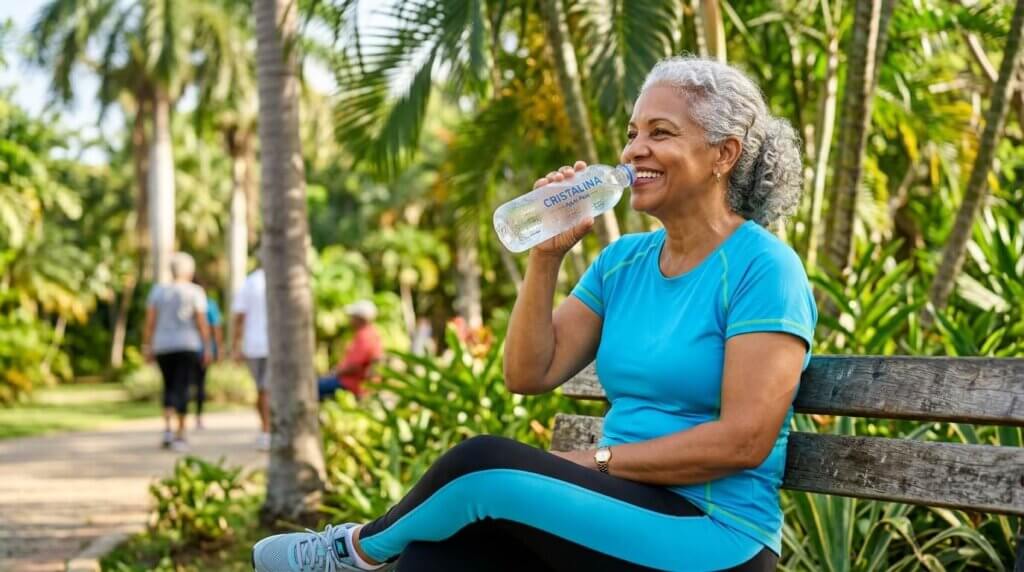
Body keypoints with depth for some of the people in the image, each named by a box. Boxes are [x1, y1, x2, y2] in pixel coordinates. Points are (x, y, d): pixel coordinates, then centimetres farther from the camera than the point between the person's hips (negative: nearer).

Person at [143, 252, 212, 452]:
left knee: (169, 386, 16)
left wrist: (147, 346, 7)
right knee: (182, 388, -1)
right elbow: (202, 322, -7)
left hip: (163, 346, 3)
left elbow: (150, 321, 3)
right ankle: (180, 435, -3)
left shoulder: (157, 290, 5)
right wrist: (207, 348, -3)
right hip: (188, 345, -3)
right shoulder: (195, 292, -3)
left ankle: (167, 427, -2)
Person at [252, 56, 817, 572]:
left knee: (483, 464, -21)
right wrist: (546, 255, -4)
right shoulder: (623, 260, 12)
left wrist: (598, 460, -12)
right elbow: (528, 374, 6)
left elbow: (744, 439, -17)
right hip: (625, 513, 6)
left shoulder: (761, 268, -9)